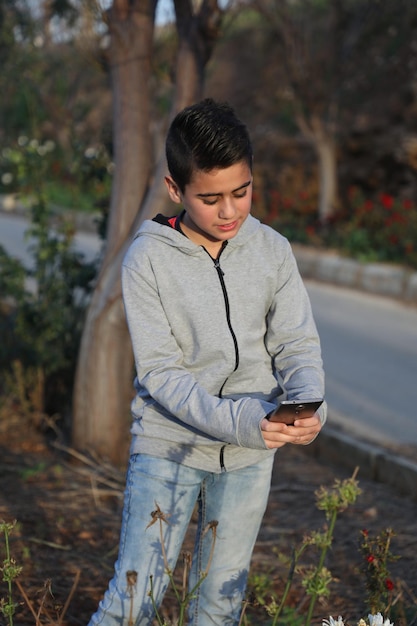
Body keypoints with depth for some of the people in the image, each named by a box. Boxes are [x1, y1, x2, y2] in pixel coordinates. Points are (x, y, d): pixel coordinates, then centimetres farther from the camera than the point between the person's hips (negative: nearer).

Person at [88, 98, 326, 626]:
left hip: (250, 453, 3)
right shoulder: (147, 259, -12)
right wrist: (236, 420, -28)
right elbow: (159, 373, -15)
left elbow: (297, 344, 0)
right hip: (169, 443, -3)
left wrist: (308, 403, -22)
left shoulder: (272, 250, -2)